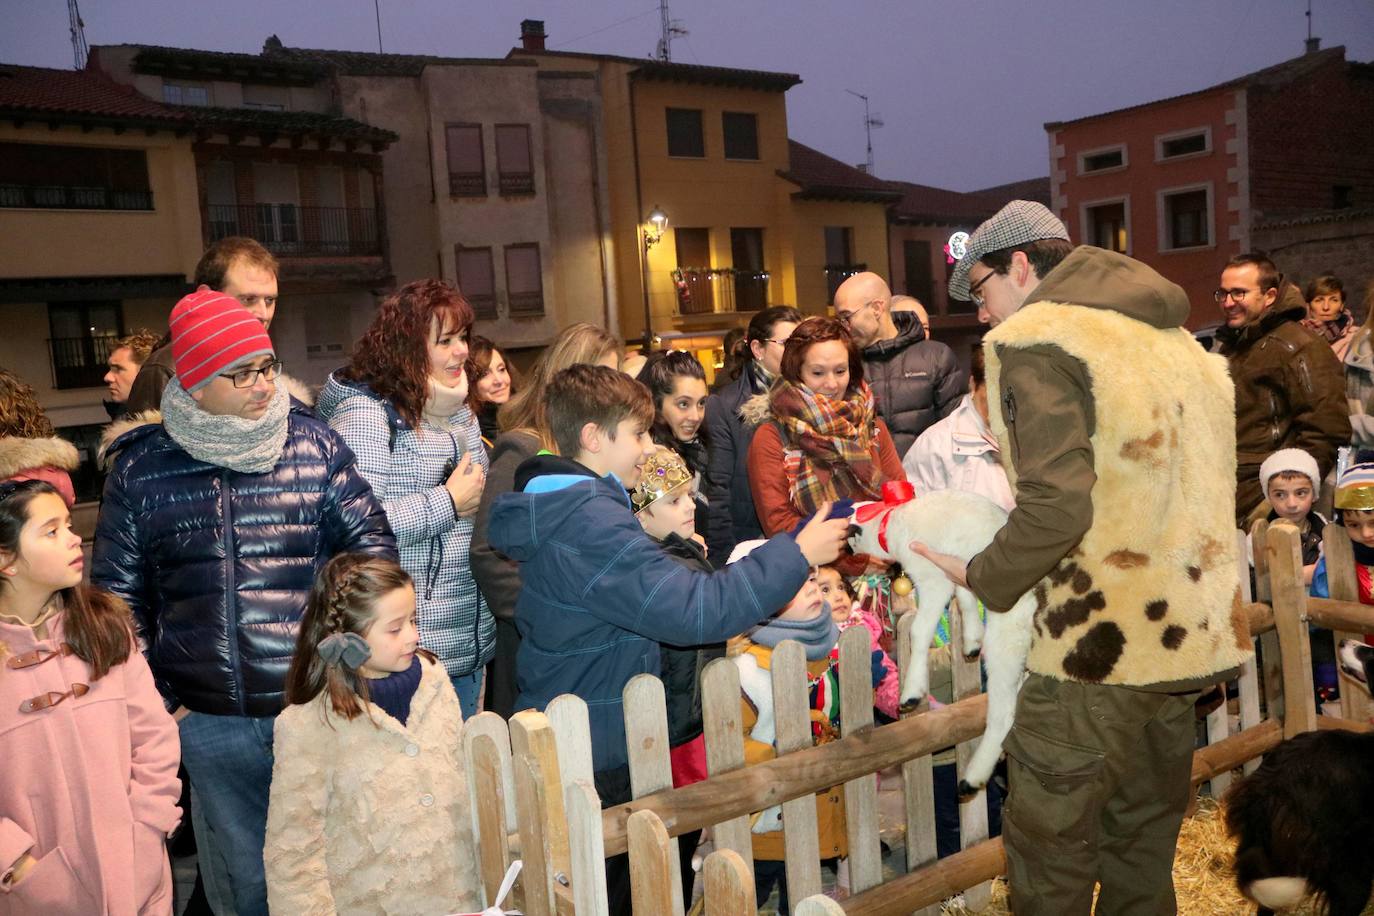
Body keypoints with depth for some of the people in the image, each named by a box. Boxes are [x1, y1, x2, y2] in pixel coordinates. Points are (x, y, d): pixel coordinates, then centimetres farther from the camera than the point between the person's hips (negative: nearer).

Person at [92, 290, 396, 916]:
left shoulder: (315, 445, -1)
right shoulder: (139, 470, 0)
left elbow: (371, 543, 1)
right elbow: (119, 597, 6)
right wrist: (157, 704, 3)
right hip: (211, 721, 1)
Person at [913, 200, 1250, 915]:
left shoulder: (1032, 339, -10)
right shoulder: (1175, 339, 16)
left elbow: (1056, 505, -21)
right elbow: (1171, 488, 17)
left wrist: (983, 580, -6)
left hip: (1098, 643, -8)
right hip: (1194, 638, 9)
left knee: (1049, 848, 5)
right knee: (1144, 842, 20)